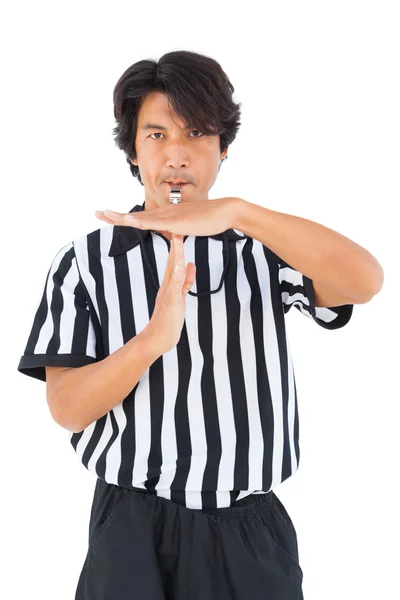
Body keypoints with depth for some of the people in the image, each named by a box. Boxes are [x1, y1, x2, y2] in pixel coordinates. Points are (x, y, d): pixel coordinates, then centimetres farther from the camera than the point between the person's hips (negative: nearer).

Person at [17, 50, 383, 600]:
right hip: (133, 533, -1)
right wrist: (153, 339, -24)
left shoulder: (264, 250, 1)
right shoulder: (84, 263, -1)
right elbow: (67, 409, -7)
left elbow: (364, 282, -19)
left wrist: (237, 212, -30)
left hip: (252, 534, 1)